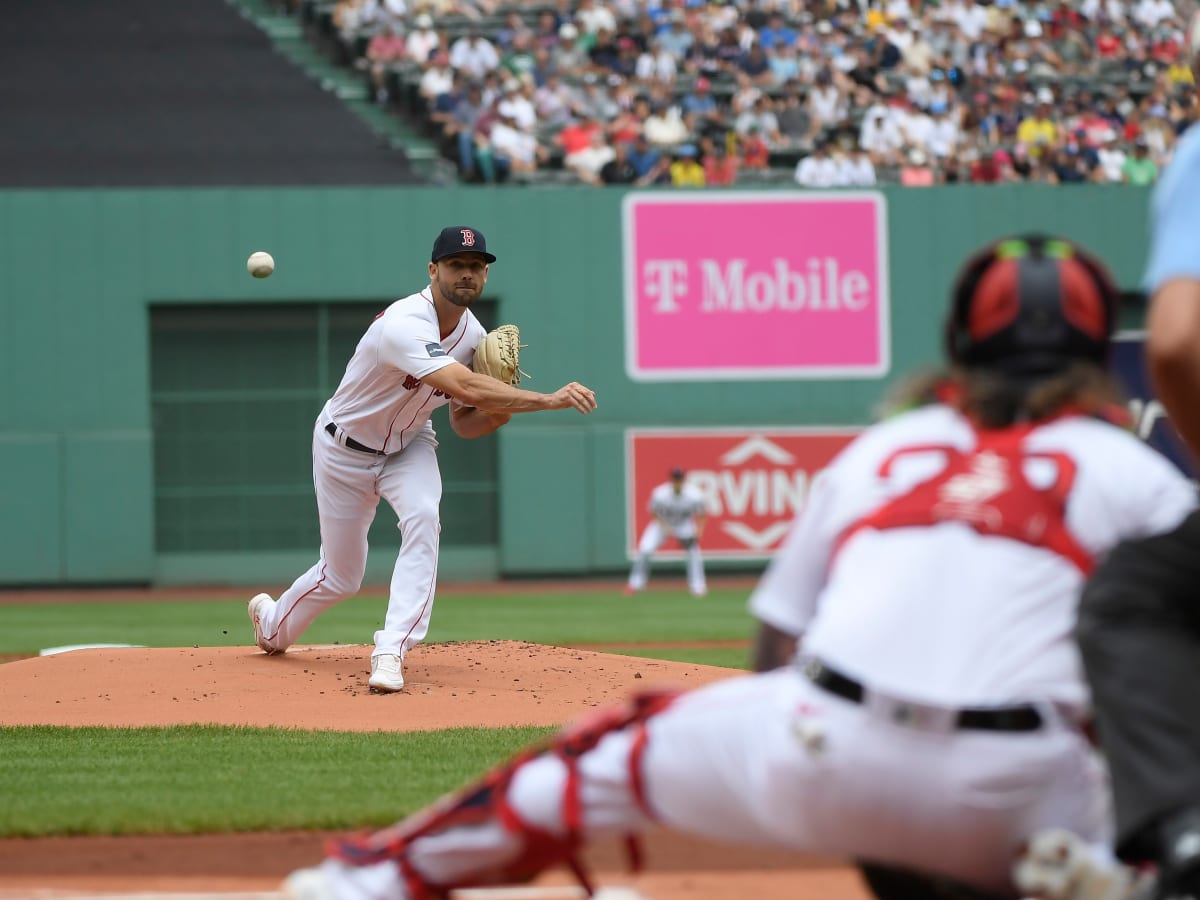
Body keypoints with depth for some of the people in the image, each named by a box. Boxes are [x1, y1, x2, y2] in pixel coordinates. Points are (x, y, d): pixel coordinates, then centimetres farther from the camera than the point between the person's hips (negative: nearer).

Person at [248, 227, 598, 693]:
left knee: (422, 518, -28)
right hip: (345, 450, -5)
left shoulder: (475, 337, -9)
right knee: (340, 576, 7)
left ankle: (390, 653, -27)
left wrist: (498, 413, -22)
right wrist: (548, 400, -54)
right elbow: (464, 387, -49)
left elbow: (464, 424, 1)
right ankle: (272, 622, 41)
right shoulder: (404, 325, -35)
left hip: (408, 445, 5)